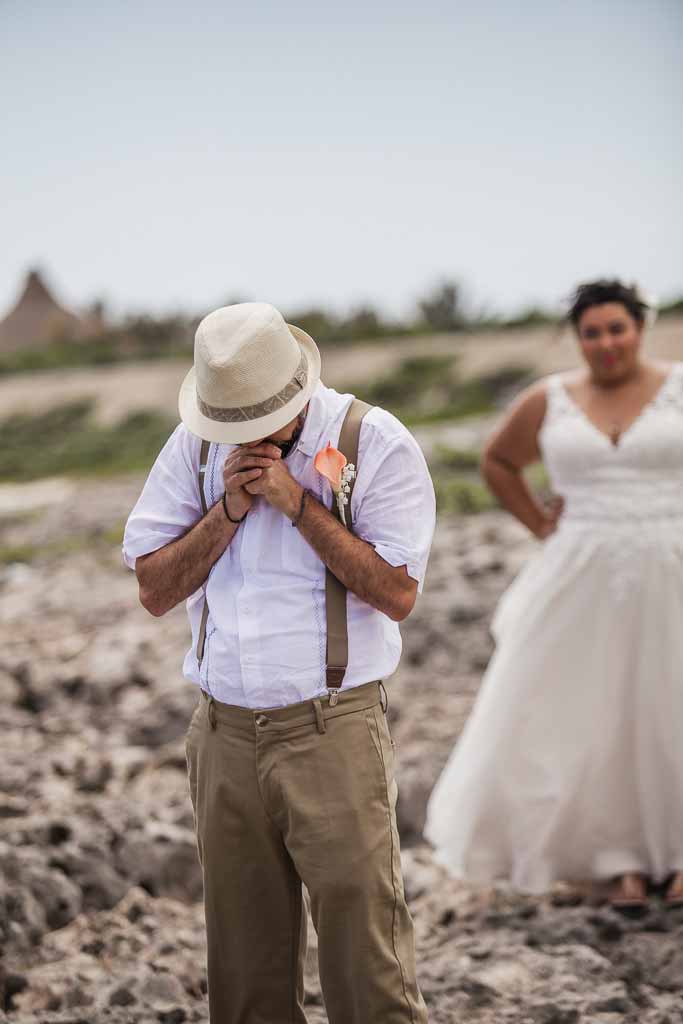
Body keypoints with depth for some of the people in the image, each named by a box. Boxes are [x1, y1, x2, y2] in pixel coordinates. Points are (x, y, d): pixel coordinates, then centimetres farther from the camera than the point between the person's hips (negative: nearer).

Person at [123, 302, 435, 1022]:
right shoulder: (194, 446, 6)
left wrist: (295, 500, -16)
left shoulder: (376, 443, -6)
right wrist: (228, 510, -9)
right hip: (225, 738, 4)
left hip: (332, 735, -4)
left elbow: (397, 593, -13)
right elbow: (154, 591, 4)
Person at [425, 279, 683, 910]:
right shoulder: (550, 402, 4)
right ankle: (623, 859, 14)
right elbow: (498, 461, 18)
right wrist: (543, 526, 8)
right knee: (594, 719, 2)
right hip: (584, 586, 2)